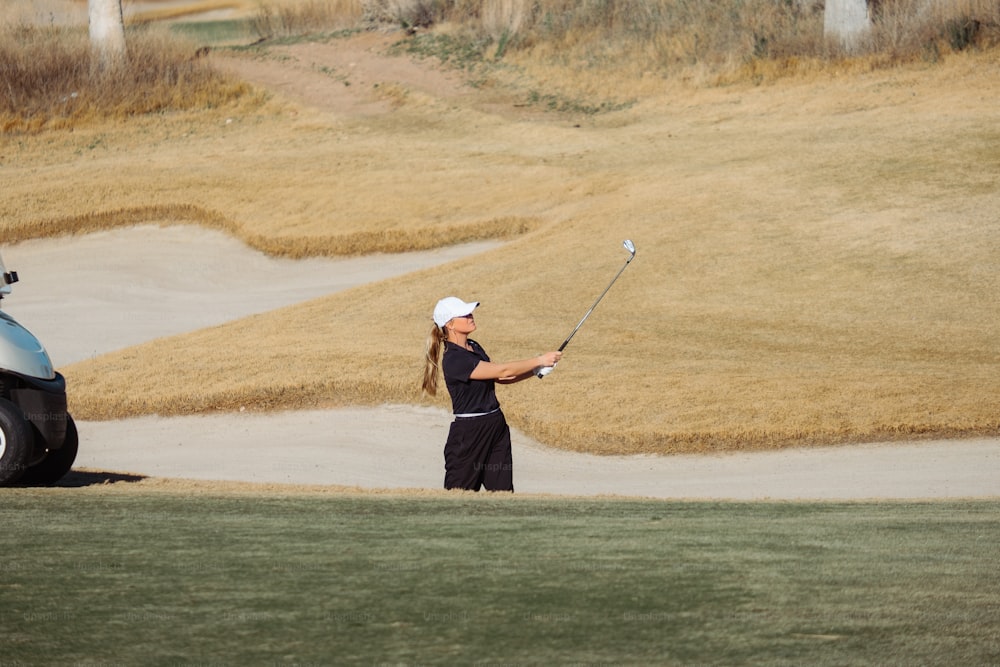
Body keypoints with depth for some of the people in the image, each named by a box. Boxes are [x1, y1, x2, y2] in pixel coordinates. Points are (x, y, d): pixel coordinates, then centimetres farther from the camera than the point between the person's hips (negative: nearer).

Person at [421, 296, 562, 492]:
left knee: (503, 491, 6)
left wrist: (535, 370, -1)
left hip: (497, 427, 9)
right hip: (468, 433, -9)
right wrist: (539, 361, -14)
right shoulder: (454, 360, -19)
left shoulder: (474, 348, 11)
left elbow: (502, 378, 12)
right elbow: (502, 371, -19)